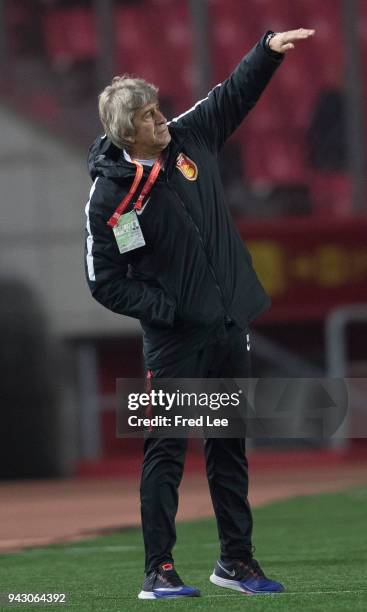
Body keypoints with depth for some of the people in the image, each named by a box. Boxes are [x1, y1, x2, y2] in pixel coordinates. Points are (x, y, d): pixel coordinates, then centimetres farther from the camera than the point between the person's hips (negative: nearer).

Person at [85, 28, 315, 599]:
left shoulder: (190, 139, 2)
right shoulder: (110, 198, -13)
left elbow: (235, 94, 16)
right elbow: (105, 283, -9)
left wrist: (268, 48, 5)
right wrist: (167, 310, -13)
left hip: (229, 329, 6)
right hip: (174, 339, -6)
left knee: (230, 448, 12)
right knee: (166, 451, -4)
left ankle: (236, 560, 21)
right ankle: (159, 572, -1)